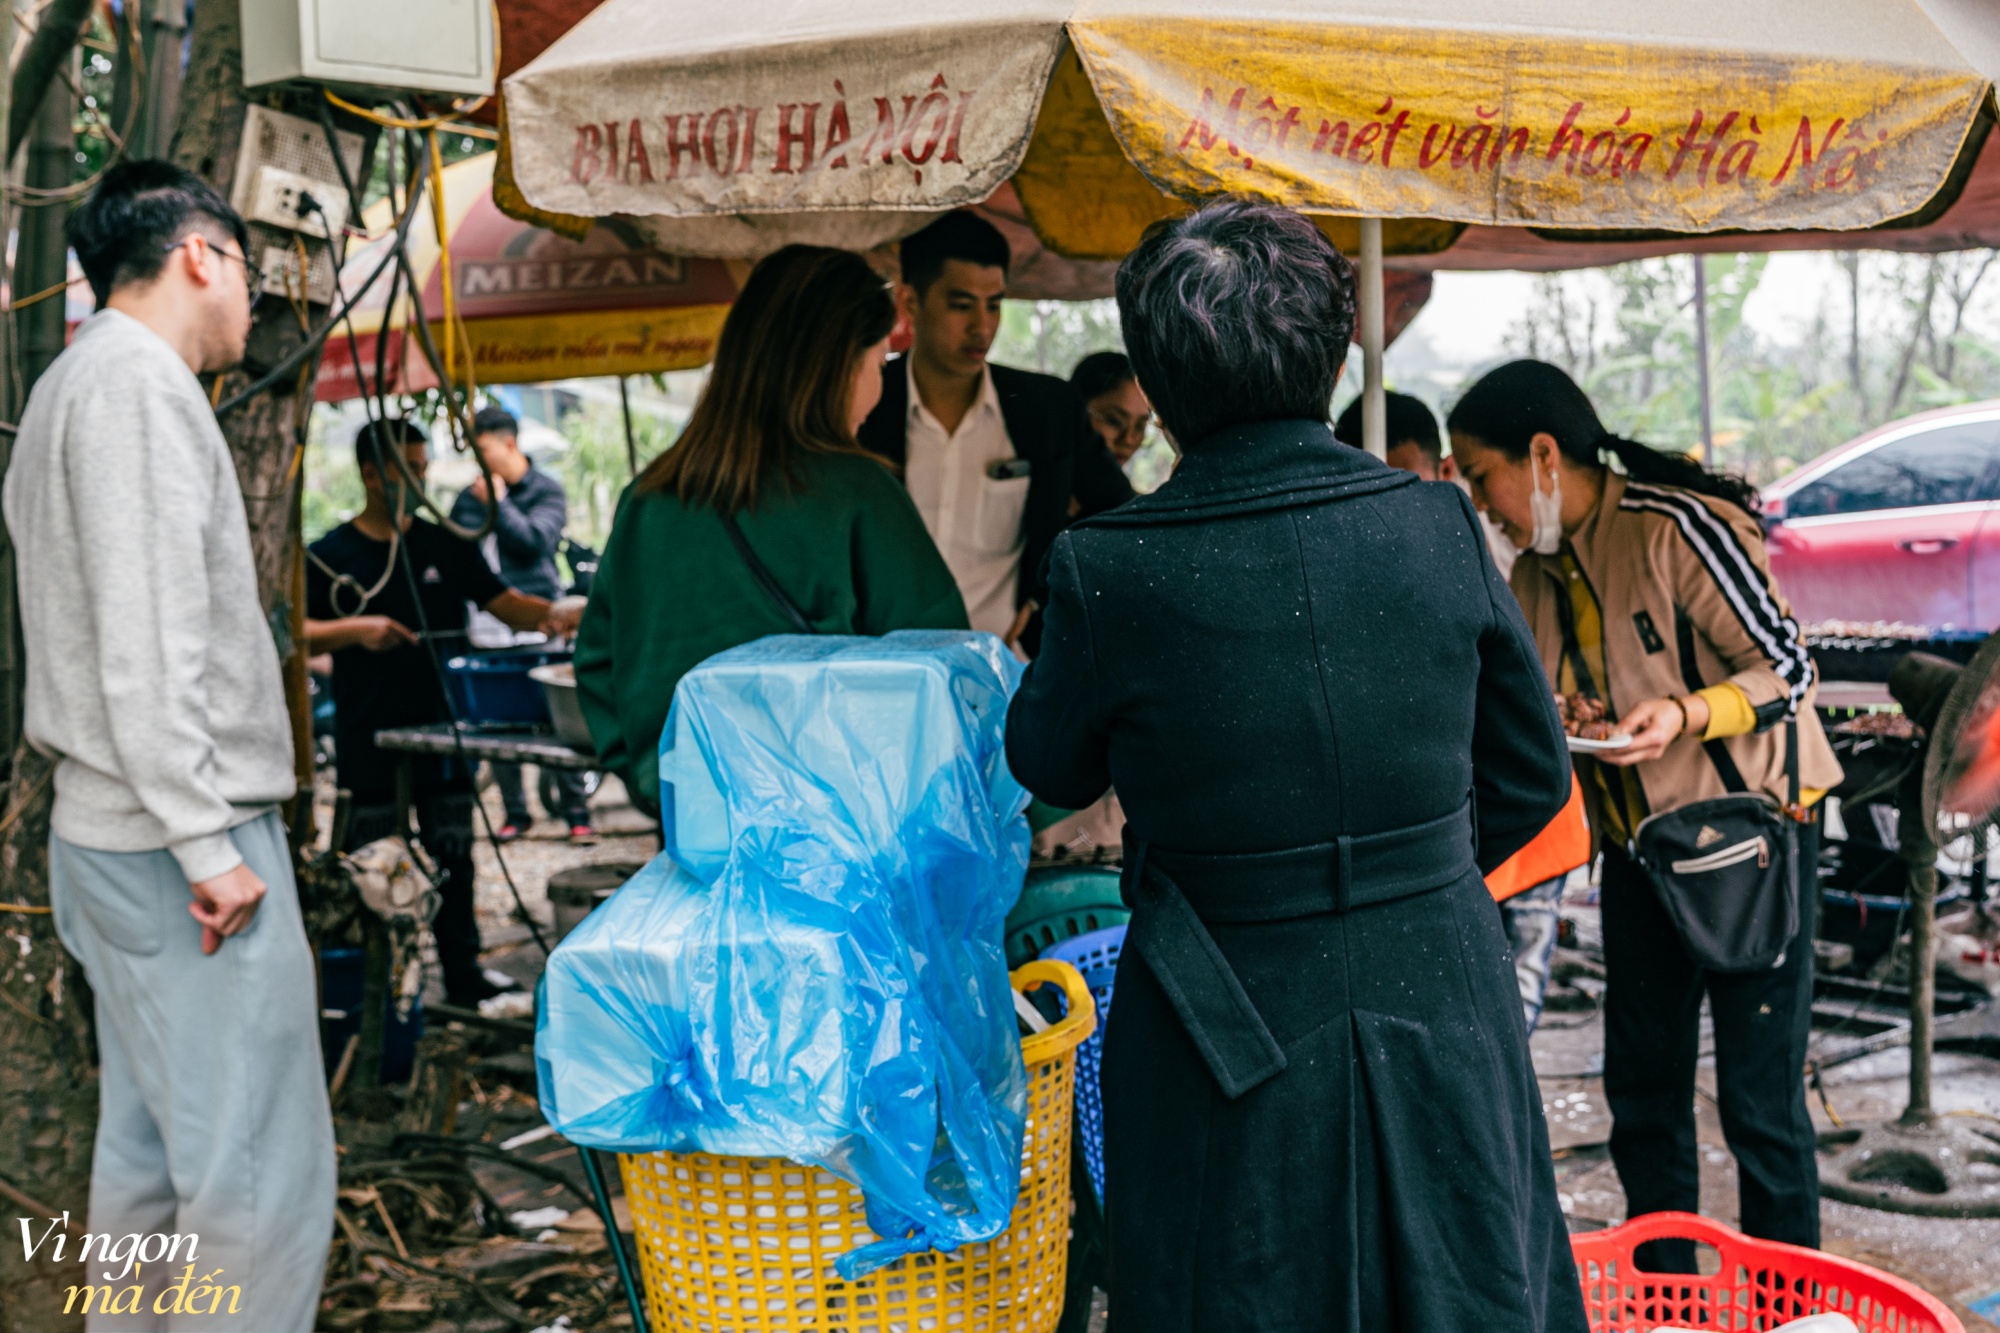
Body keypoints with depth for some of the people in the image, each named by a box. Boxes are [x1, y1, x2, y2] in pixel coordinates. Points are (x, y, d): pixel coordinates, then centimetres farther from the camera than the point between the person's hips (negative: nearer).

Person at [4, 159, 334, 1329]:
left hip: (112, 836, 11)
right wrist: (210, 845, -20)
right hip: (181, 836, -11)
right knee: (264, 1174, -8)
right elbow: (145, 649, -20)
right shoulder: (140, 385, -12)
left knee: (149, 1147, 15)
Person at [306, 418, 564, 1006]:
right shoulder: (329, 555, -2)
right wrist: (353, 630, -20)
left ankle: (463, 972, 22)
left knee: (453, 858, 11)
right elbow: (294, 632, -4)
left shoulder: (444, 545, 7)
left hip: (440, 734, 3)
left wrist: (553, 615, -15)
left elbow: (501, 601, 3)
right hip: (369, 742, -3)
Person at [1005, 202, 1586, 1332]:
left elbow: (1052, 770, 3)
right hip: (1439, 1019, 3)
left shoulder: (1111, 570, -16)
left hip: (1235, 1063, -2)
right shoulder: (1441, 528, -8)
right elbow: (1532, 778, 3)